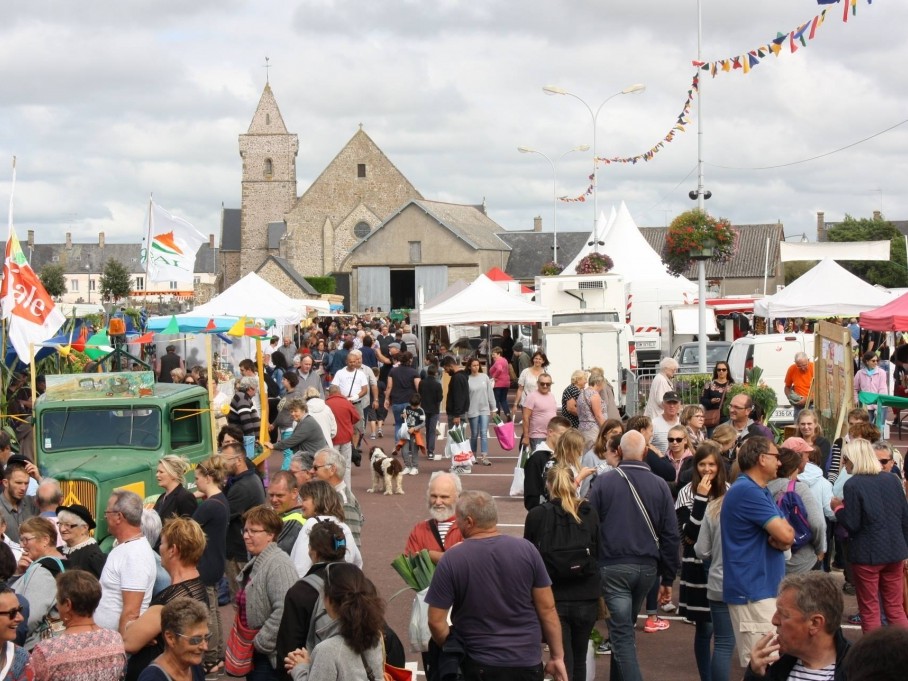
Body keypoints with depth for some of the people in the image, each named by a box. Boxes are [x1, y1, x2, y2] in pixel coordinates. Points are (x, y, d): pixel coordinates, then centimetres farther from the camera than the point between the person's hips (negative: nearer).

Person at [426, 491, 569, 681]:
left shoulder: (451, 560, -11)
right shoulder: (526, 550, -6)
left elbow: (436, 621, -8)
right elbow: (547, 609, -3)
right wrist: (557, 656, 6)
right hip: (528, 662, 2)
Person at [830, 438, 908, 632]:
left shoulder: (853, 485, -14)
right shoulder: (892, 480, 3)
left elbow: (851, 524, -16)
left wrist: (838, 507, 2)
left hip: (867, 554, -5)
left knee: (870, 611, 6)